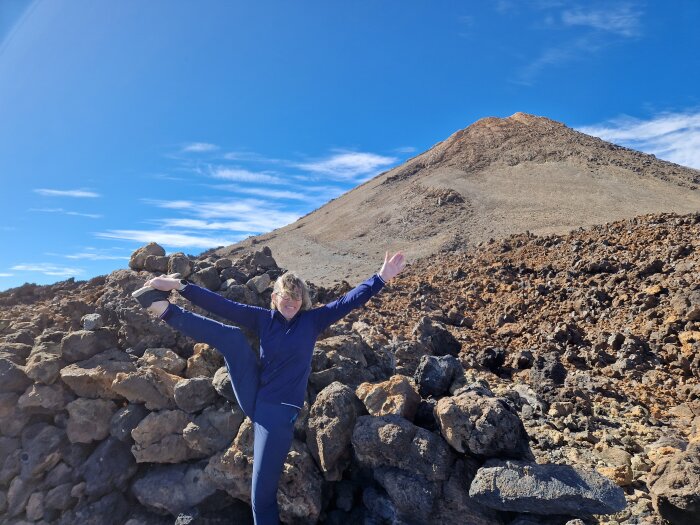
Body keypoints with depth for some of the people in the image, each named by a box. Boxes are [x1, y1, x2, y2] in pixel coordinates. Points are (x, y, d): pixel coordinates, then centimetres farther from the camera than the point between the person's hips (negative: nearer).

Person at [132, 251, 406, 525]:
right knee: (231, 336, -11)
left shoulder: (312, 320, -3)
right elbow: (222, 305, -2)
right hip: (252, 397, 3)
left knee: (262, 491, -4)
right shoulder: (264, 318, 3)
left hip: (278, 410, -3)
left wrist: (382, 277, -18)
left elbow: (349, 301, -10)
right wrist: (179, 285, -7)